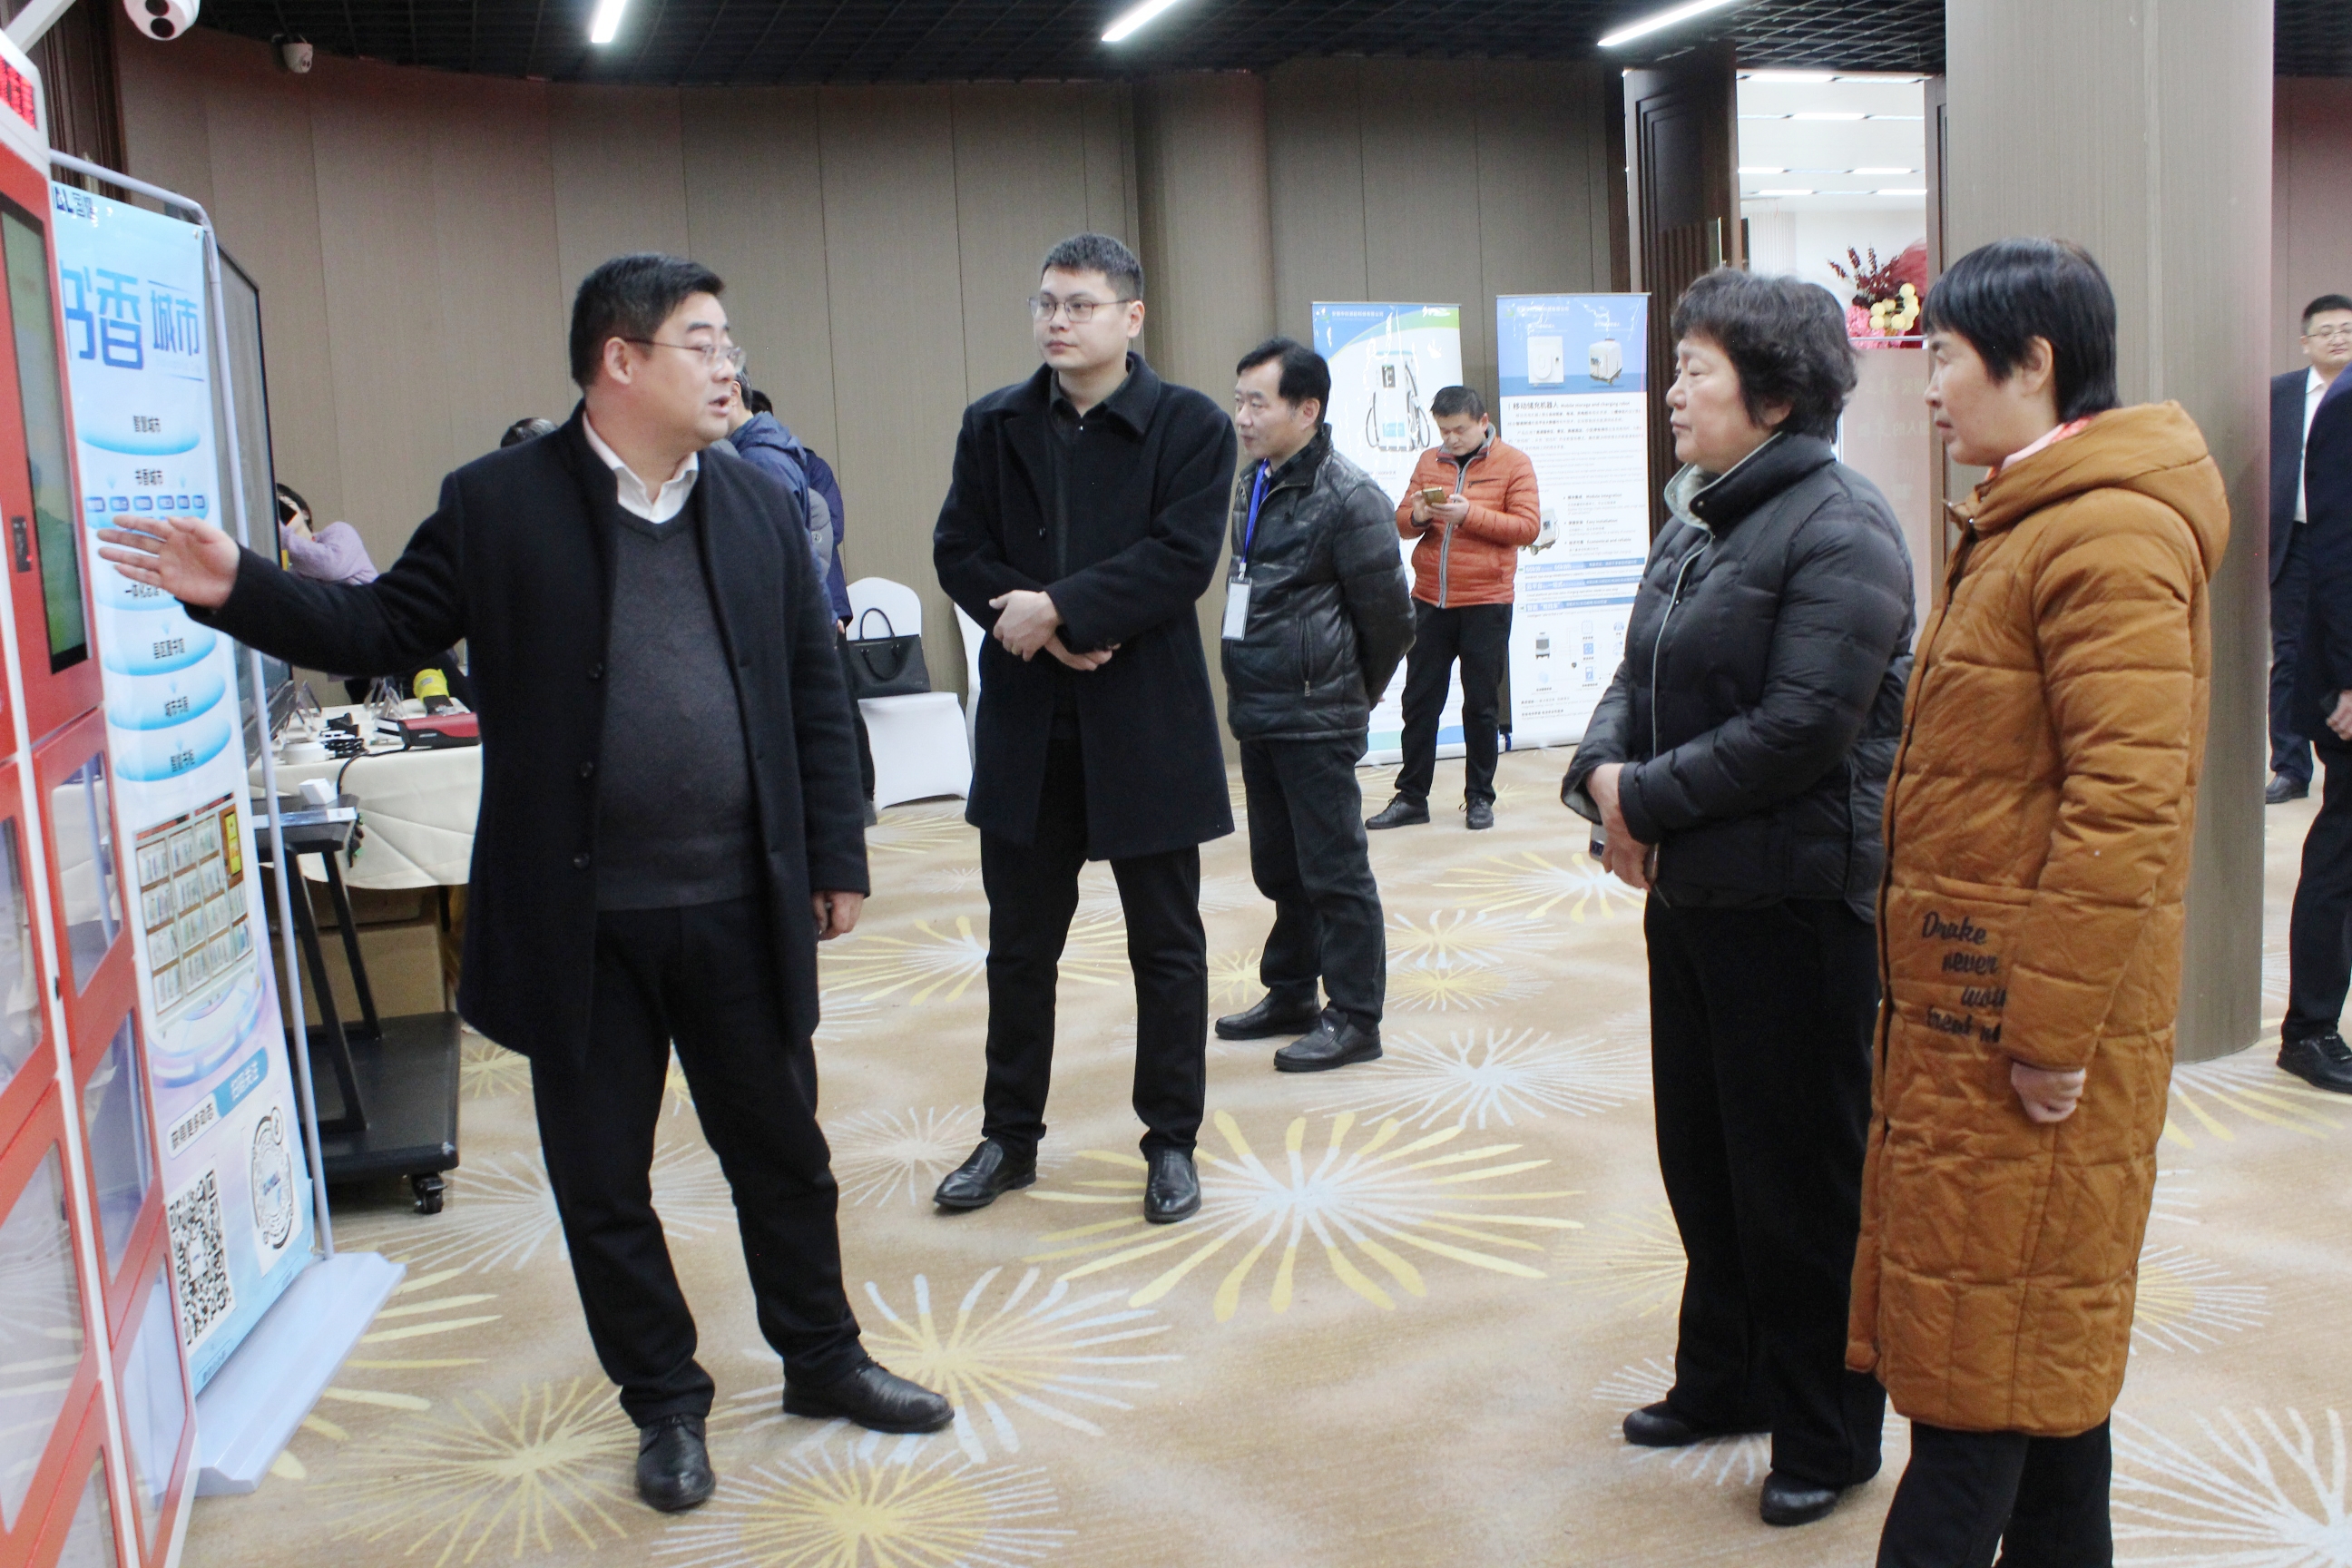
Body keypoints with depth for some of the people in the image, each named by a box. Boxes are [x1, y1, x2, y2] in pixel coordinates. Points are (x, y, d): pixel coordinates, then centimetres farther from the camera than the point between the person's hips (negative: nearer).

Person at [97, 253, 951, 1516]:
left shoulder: (759, 506, 4)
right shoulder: (499, 503, -4)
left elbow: (814, 693, 6)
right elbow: (385, 627, 1)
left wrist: (836, 857, 4)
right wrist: (237, 589, -15)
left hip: (741, 910, 2)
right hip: (579, 921, -2)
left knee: (783, 1152, 15)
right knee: (601, 1180, 10)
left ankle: (823, 1360, 36)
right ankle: (665, 1401, 31)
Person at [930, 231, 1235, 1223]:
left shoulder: (1191, 426, -4)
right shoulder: (993, 425, 7)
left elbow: (1181, 559, -15)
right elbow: (958, 550, 1)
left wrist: (1061, 608, -20)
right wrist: (1033, 625, -15)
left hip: (1146, 722, -3)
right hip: (1025, 725, 3)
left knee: (1167, 946, 8)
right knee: (1019, 946, 13)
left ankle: (1172, 1142, 22)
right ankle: (1010, 1136, 27)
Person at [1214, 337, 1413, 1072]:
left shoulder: (1348, 496, -15)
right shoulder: (1253, 487, 9)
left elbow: (1389, 615, -9)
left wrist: (1350, 692, 4)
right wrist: (1246, 683, 17)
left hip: (1316, 722, -8)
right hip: (1257, 717, 8)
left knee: (1333, 872, 0)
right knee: (1279, 867, 18)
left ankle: (1354, 1018, 11)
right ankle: (1290, 995, 32)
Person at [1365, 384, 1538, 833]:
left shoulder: (1513, 463, -1)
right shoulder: (1429, 461, 10)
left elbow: (1528, 526, -9)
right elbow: (1402, 522, 12)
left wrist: (1470, 514, -19)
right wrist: (1417, 516, -12)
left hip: (1486, 604, -4)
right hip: (1429, 601, 4)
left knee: (1480, 705, 4)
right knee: (1419, 700, 5)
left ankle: (1479, 797, 16)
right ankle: (1411, 796, 13)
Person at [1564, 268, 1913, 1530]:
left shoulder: (1838, 529, -15)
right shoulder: (1697, 517, 12)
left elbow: (1802, 727, -23)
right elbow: (1638, 678, 12)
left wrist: (1649, 796, -16)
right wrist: (1602, 770, -7)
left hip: (1795, 902, -9)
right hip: (1688, 892, 9)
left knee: (1801, 1176, 4)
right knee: (1700, 1154, 18)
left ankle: (1828, 1434, 22)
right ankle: (1726, 1377, 37)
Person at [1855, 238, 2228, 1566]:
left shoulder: (2105, 536, -18)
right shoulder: (2033, 520, 15)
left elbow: (2127, 805, -24)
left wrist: (2050, 1027, -22)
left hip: (2028, 1005, -10)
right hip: (1971, 998, 10)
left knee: (1995, 1318, 1)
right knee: (2045, 1307, 18)